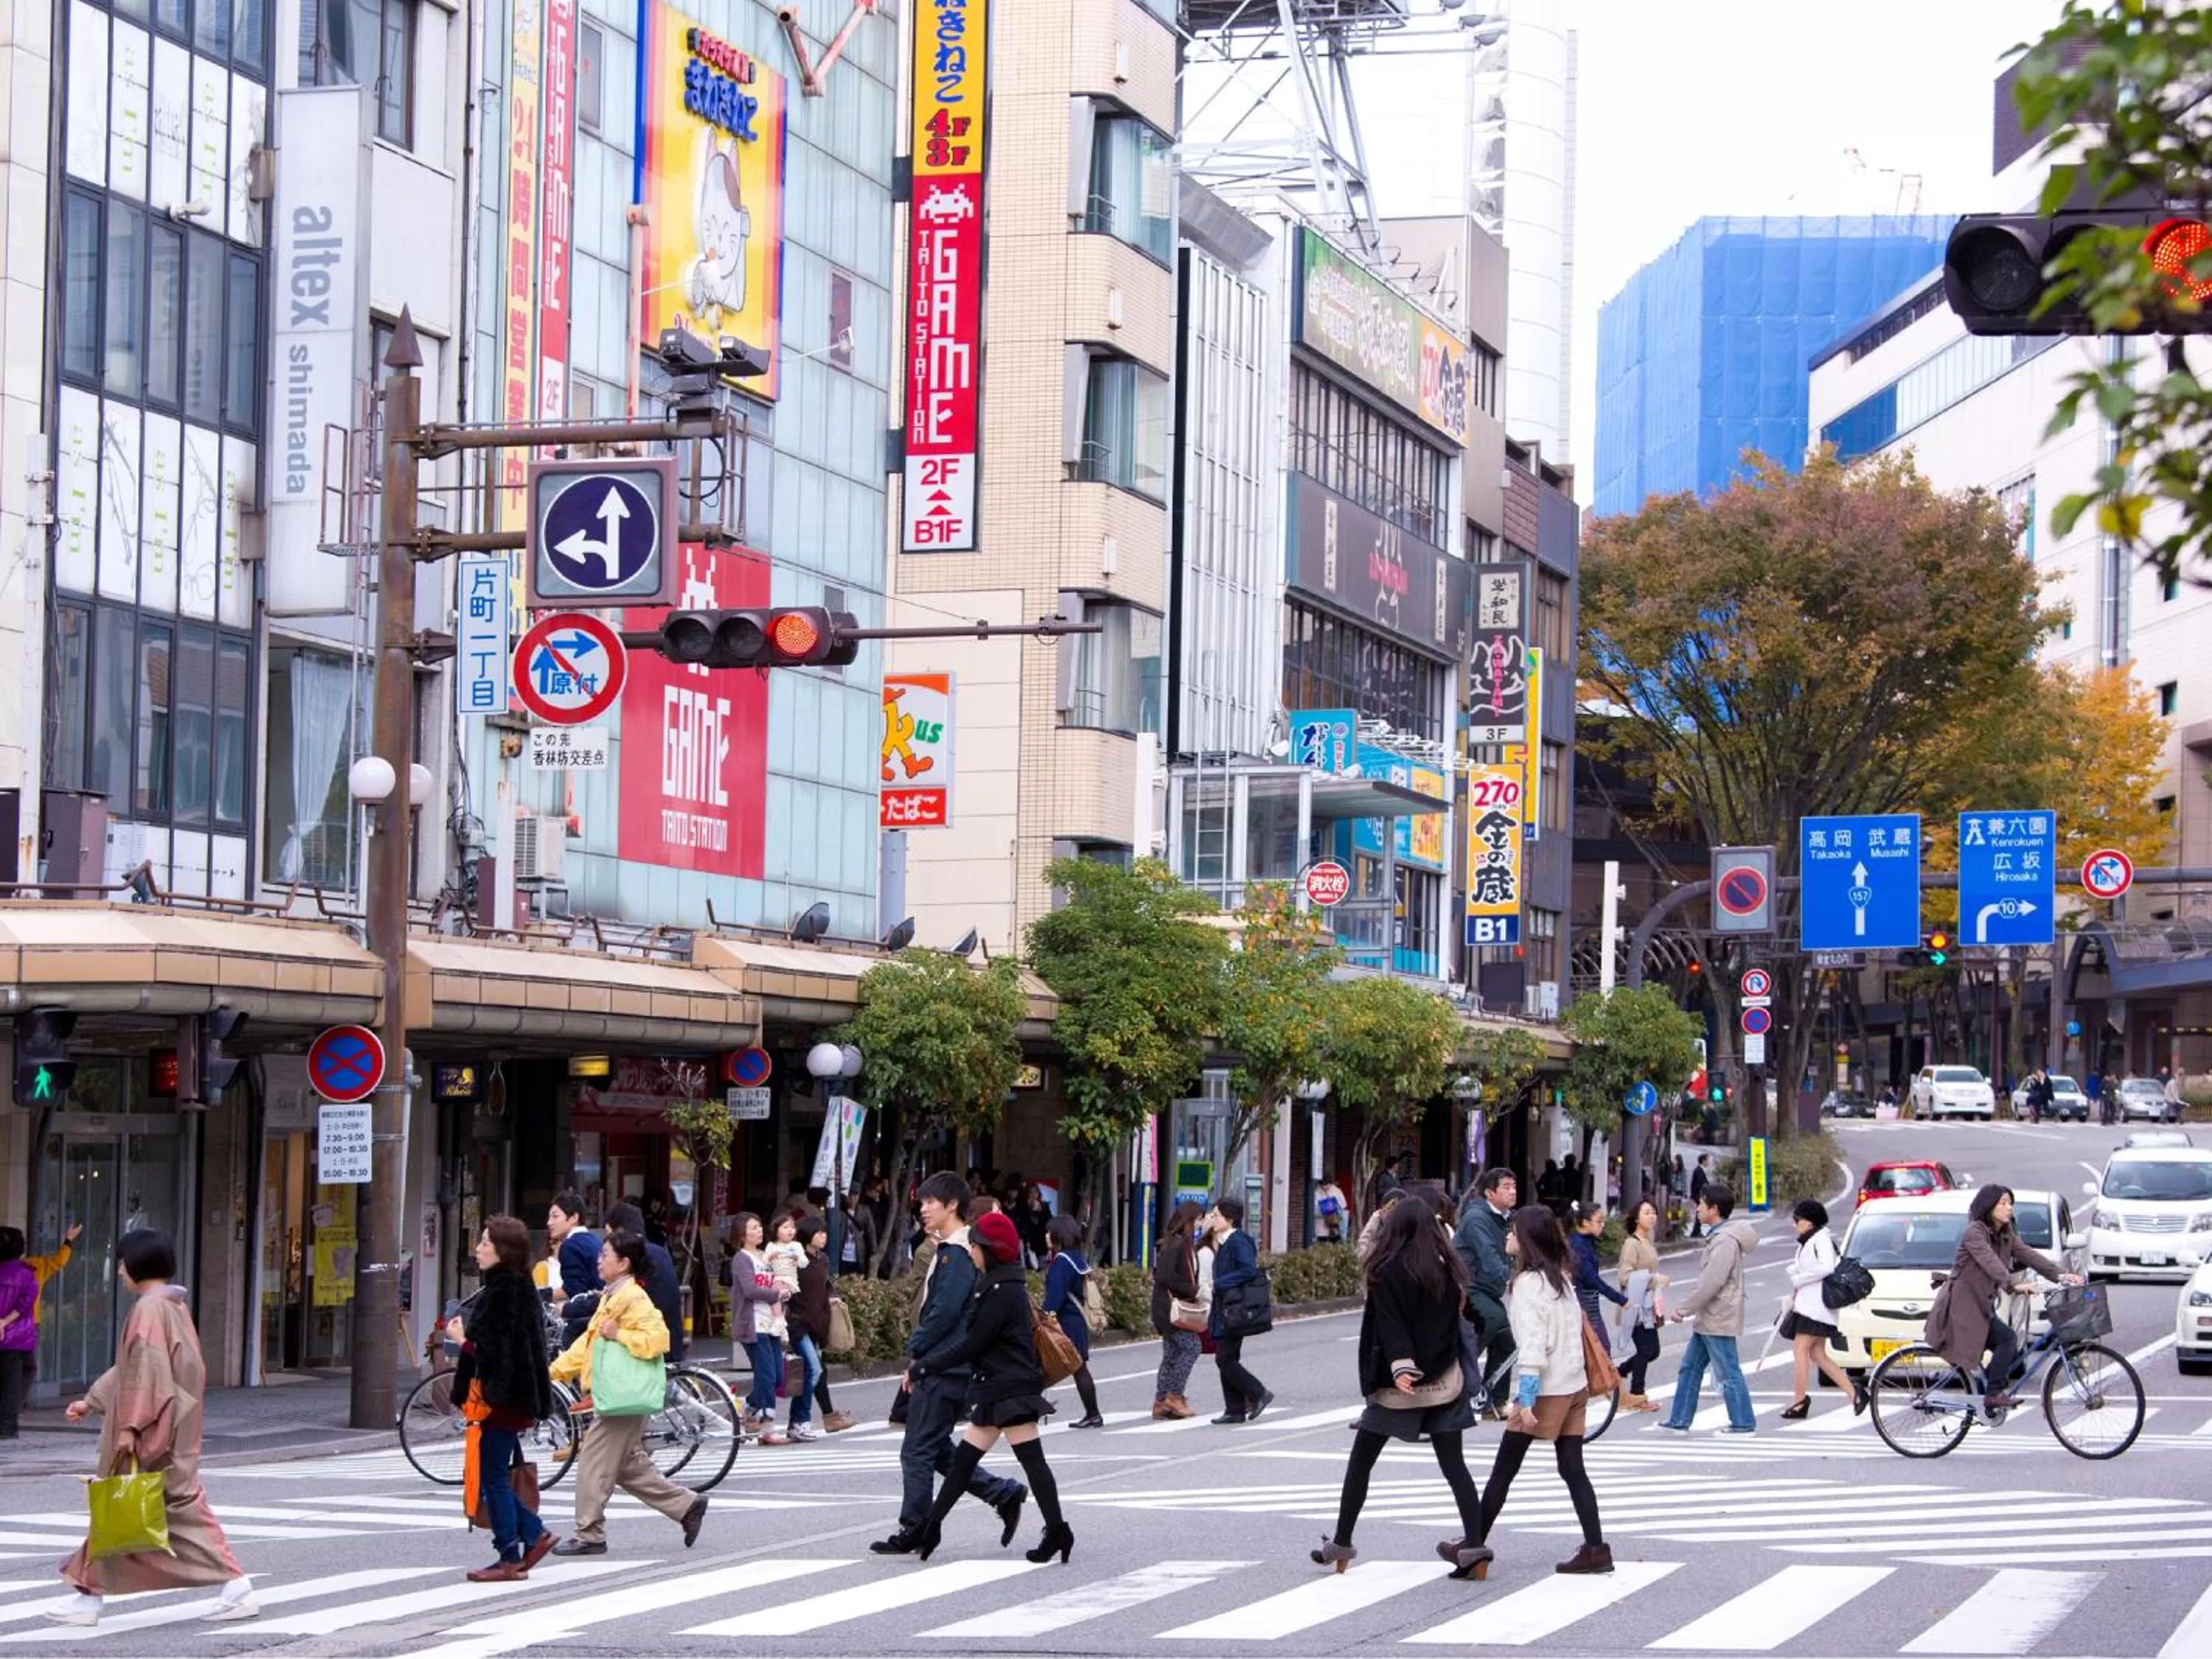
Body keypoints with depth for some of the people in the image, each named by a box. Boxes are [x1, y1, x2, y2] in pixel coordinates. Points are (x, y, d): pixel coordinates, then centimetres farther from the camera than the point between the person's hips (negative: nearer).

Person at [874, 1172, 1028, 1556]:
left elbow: (945, 1311, -21)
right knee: (938, 1450, 15)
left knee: (917, 1451, -4)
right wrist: (918, 1358, 15)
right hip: (943, 1368, 10)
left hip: (943, 1368, -10)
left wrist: (916, 1355, -14)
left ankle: (914, 1531, 2)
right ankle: (1006, 1493, 17)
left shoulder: (957, 1254, -15)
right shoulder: (947, 1250, 17)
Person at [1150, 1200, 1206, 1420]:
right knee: (1190, 1347, -10)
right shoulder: (1175, 1244, -15)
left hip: (1176, 1308, 10)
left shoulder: (1184, 1243, 16)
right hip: (1171, 1306, -10)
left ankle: (1161, 1402, 10)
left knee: (1172, 1353, 9)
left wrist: (1194, 1293, 6)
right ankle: (1174, 1396, -7)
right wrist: (1193, 1292, -17)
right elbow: (1166, 1276, -23)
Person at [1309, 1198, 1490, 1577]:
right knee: (1454, 1464, 4)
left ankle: (1341, 1542, 14)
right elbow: (1455, 1321, 9)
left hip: (1399, 1387, -4)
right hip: (1445, 1382, 4)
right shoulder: (1445, 1269, 3)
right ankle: (1473, 1542, -7)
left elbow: (1390, 1326, -19)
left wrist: (1400, 1366, -27)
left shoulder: (1387, 1272, -11)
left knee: (1360, 1462, 9)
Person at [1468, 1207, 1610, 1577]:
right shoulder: (1562, 1278, 11)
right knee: (1572, 1469, 7)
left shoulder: (1528, 1283, -14)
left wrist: (1526, 1399, -23)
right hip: (1575, 1386, 8)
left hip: (1544, 1391, -8)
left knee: (1503, 1472, 2)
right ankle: (1595, 1548, 2)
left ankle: (1475, 1547, 8)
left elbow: (1533, 1343, -20)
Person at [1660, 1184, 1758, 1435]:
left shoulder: (1725, 1241, -20)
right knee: (1689, 1369, 14)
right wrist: (1686, 1308, 16)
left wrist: (1682, 1309, -17)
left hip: (1718, 1320, -11)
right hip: (1707, 1320, 11)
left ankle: (1744, 1424, 4)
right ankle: (1679, 1421, 19)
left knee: (1729, 1373, -3)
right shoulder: (1718, 1237, 13)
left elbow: (1710, 1284, -24)